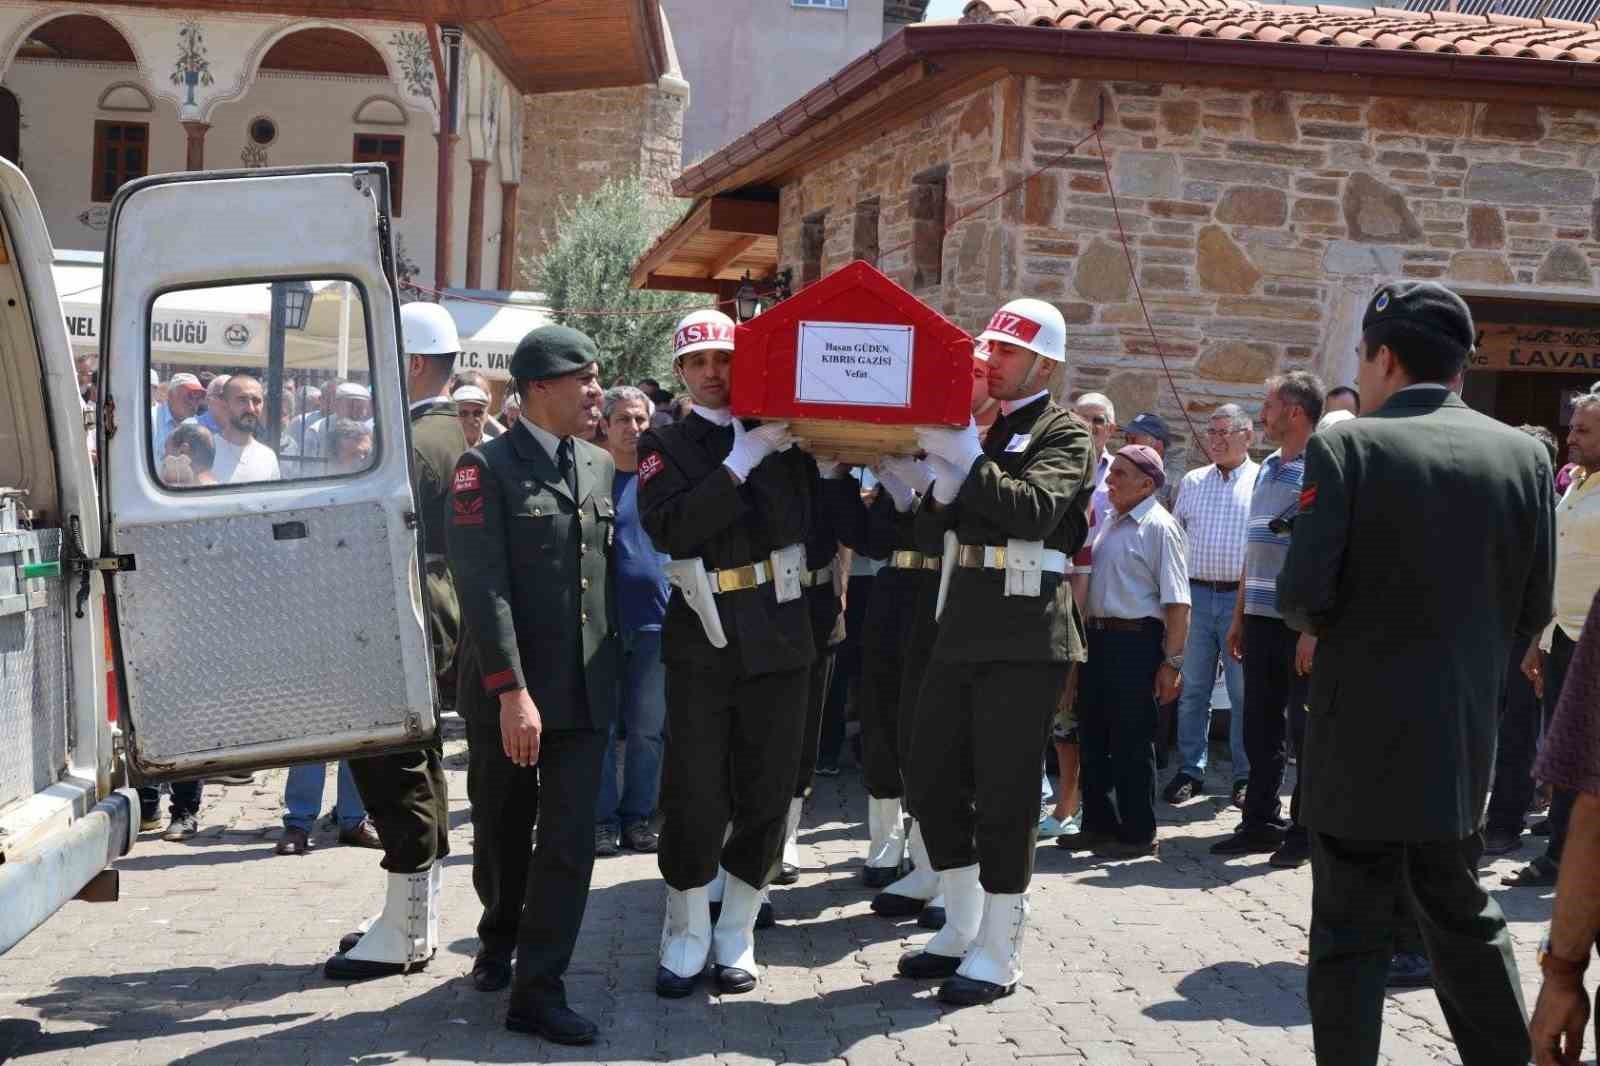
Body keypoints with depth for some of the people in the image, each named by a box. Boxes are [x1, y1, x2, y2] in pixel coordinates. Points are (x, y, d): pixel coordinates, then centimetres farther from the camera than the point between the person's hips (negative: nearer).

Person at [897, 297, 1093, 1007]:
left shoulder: (1065, 434, -3)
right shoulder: (977, 427, 16)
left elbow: (1035, 510, -21)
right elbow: (937, 526, 13)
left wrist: (965, 460, -24)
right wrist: (936, 476, -5)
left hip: (1026, 637, -7)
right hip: (963, 628, 7)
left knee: (1004, 792, -3)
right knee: (932, 777, 11)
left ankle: (998, 954, 8)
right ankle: (961, 928, 25)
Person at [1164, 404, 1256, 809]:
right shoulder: (1192, 482, 13)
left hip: (1242, 597, -3)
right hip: (1196, 595, 3)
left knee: (1244, 692, 2)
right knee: (1193, 689, 6)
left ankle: (1245, 776, 10)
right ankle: (1190, 771, 14)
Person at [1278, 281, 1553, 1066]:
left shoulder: (1347, 447, -12)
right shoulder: (1524, 455, 1)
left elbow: (1302, 594, -17)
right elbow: (1532, 607, 3)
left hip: (1360, 736, -5)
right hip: (1465, 737, 5)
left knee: (1349, 934, 4)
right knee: (1464, 919, 20)